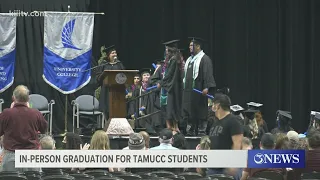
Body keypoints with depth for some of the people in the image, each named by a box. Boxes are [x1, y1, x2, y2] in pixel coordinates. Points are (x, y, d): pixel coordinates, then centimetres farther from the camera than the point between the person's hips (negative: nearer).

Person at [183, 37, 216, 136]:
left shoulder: (204, 59, -8)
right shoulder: (190, 59, 18)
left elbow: (208, 74, -15)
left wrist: (206, 87, -24)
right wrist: (184, 86, 20)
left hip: (198, 90, -8)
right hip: (188, 90, 8)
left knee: (200, 112, -4)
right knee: (189, 111, 7)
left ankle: (201, 131, 1)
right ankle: (190, 130, 12)